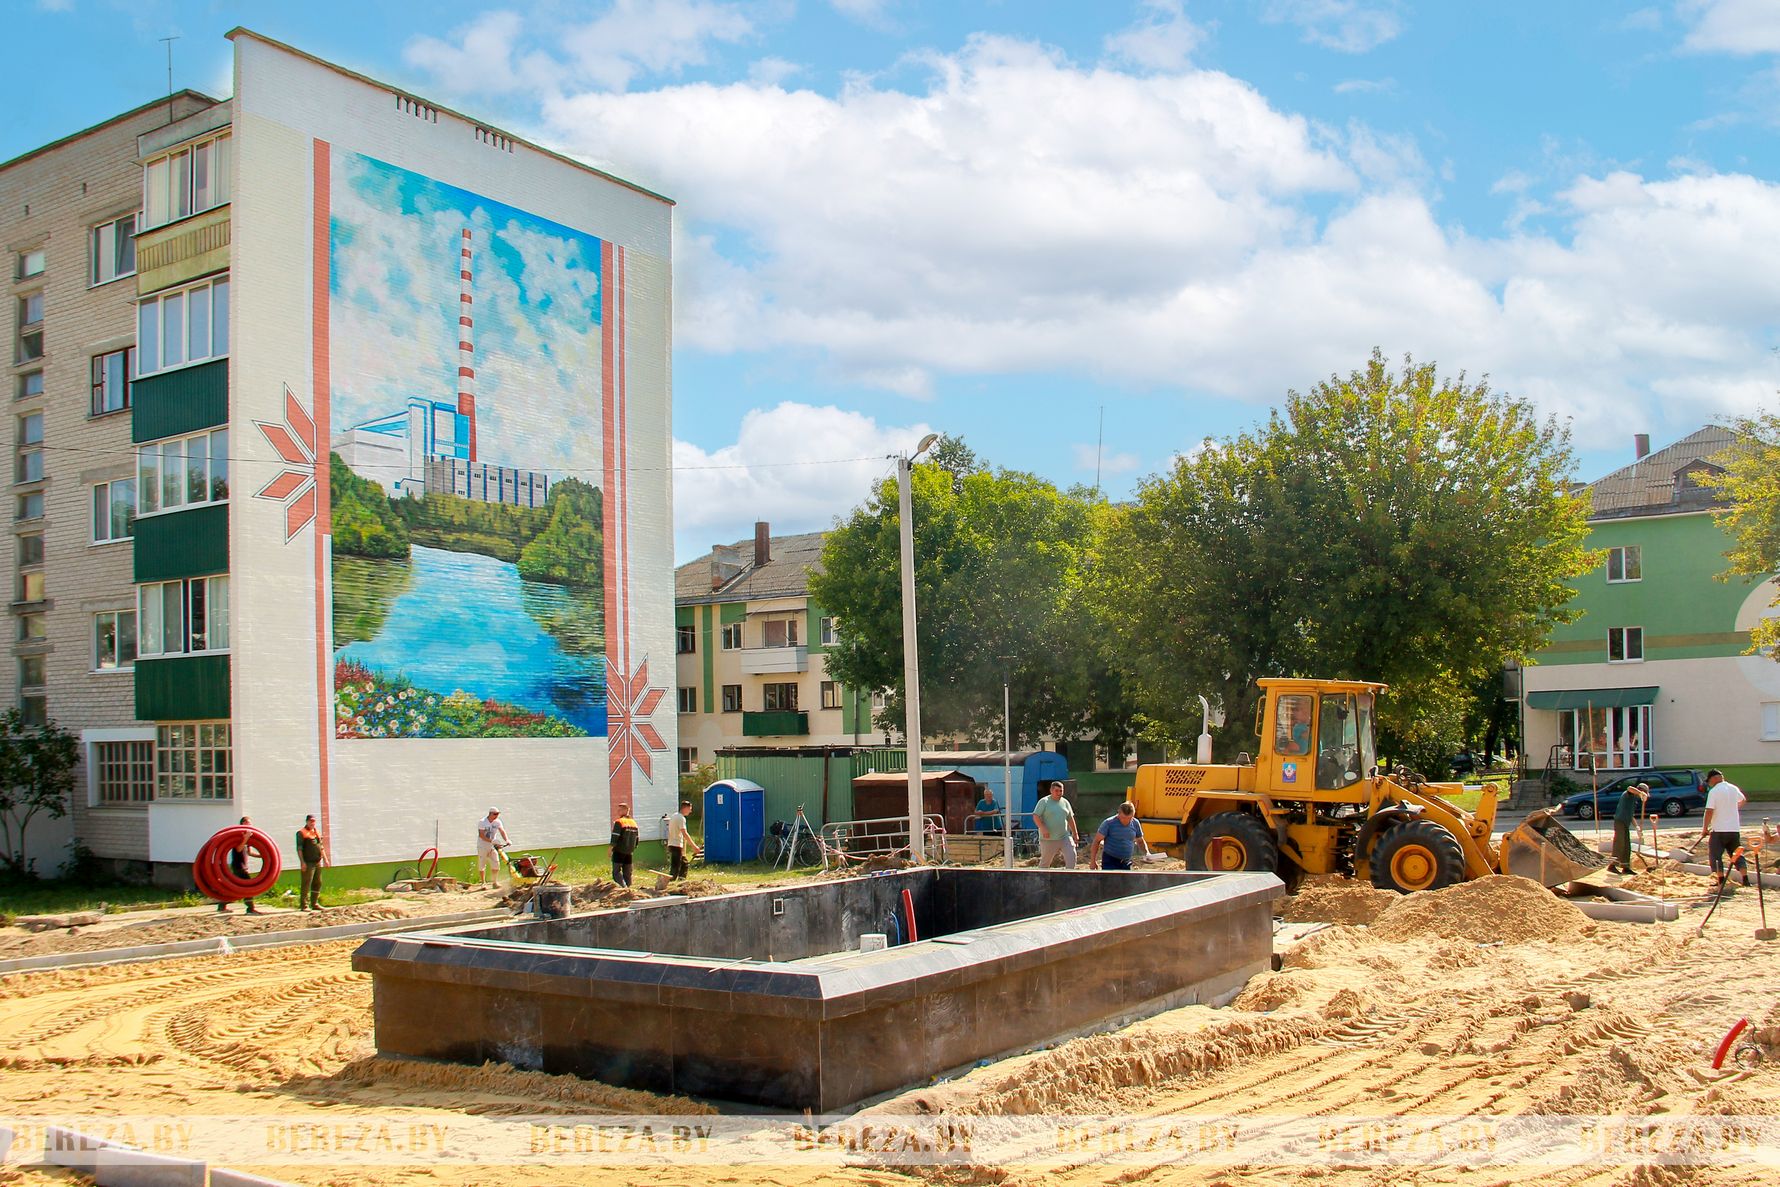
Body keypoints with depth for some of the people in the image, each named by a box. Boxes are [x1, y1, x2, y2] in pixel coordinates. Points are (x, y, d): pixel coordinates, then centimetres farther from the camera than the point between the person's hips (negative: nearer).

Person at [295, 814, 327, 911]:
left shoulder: (317, 832, 17)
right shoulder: (301, 833, -5)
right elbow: (299, 849, -10)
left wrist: (325, 859, 18)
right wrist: (302, 862, -17)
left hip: (318, 862, 7)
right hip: (308, 863, -7)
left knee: (317, 883, 10)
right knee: (306, 884, -8)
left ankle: (314, 904, 18)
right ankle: (304, 905, -5)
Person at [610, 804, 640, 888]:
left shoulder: (618, 822, -11)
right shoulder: (634, 823, 12)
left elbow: (614, 838, -16)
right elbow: (637, 839, 15)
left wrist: (610, 849, -8)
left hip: (619, 852, -7)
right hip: (629, 852, 7)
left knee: (616, 872, -6)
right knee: (627, 873, 11)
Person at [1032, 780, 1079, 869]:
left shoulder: (1065, 802, 11)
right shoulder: (1044, 802, -5)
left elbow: (1070, 819, 19)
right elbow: (1036, 817, -12)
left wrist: (1075, 833, 19)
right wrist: (1043, 829, -25)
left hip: (1064, 837, 4)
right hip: (1048, 839, -4)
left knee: (1072, 856, -10)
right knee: (1045, 862, 5)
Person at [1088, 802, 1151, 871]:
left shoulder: (1135, 824, 2)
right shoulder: (1109, 823, -11)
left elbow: (1140, 841, 18)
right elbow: (1097, 841, -7)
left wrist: (1147, 852, -2)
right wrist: (1093, 861, -10)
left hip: (1126, 863, 5)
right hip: (1110, 862, -5)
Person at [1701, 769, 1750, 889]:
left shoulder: (1714, 791, -13)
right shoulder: (1734, 788, 8)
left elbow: (1709, 811, -18)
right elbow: (1743, 800, 30)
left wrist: (1705, 828, -8)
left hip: (1719, 830, -6)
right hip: (1735, 829, 6)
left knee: (1716, 855, 3)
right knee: (1737, 854, 16)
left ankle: (1721, 882, -2)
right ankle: (1745, 880, 9)